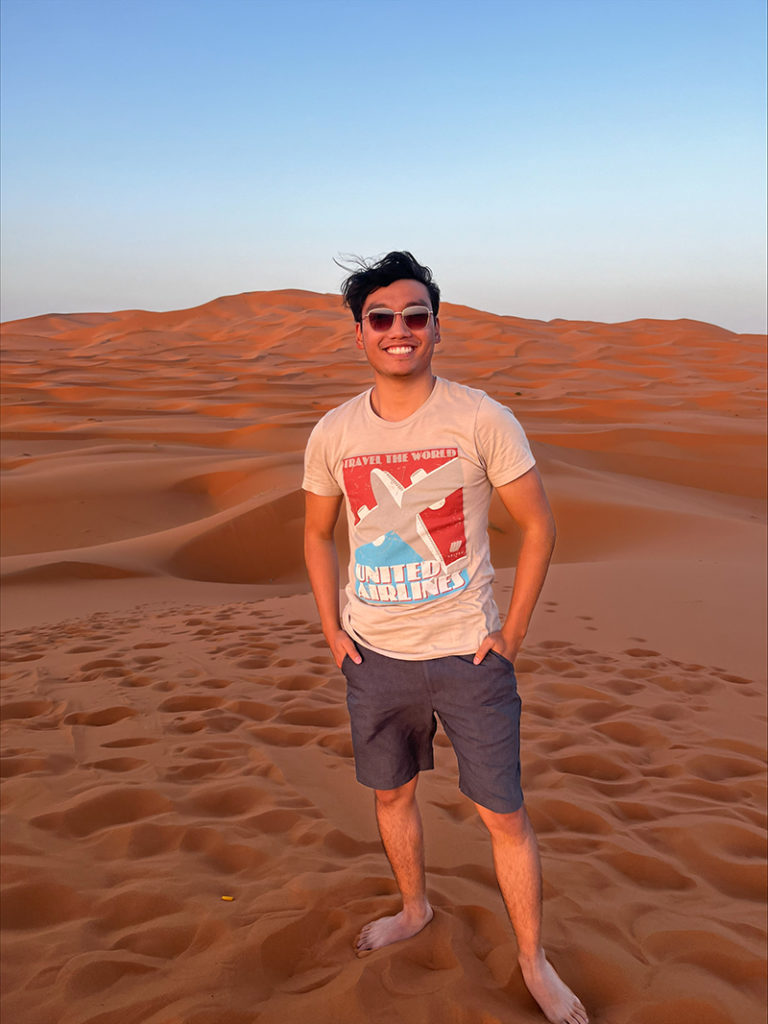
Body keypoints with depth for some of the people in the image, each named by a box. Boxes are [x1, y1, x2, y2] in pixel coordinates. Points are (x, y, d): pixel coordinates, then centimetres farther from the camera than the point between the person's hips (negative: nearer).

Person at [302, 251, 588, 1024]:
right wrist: (331, 629, 4)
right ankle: (414, 909, 47)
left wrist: (511, 635, -7)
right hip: (374, 658, 3)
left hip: (469, 656, -3)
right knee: (390, 793, 20)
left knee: (504, 813, 6)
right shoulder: (333, 433, -3)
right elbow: (317, 533, 11)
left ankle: (532, 961, 29)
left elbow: (538, 525, -5)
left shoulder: (481, 420, -12)